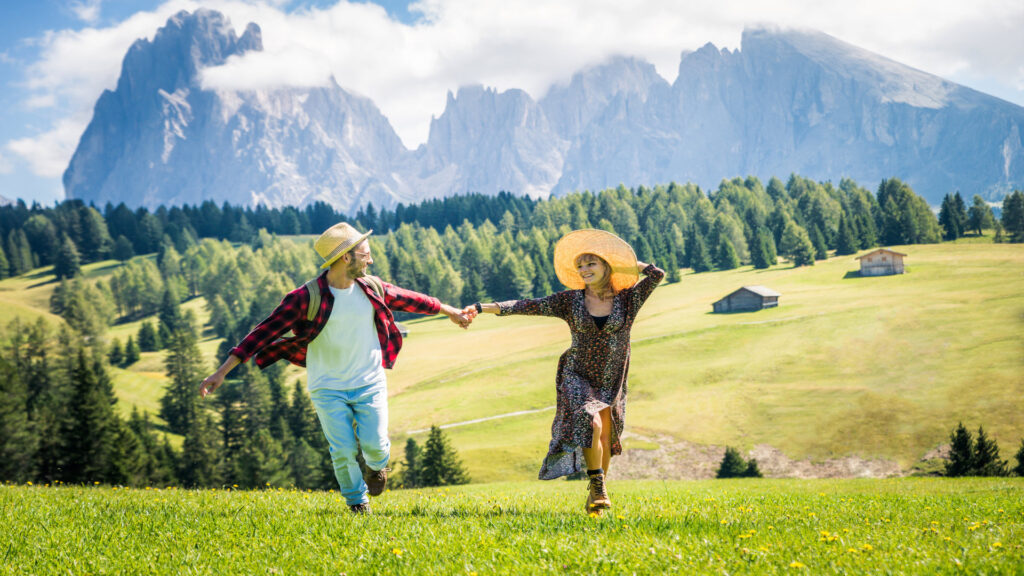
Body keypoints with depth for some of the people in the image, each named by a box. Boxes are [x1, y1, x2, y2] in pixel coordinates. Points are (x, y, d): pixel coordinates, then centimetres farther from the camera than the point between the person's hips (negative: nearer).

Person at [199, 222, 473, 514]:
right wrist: (222, 372, -21)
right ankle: (357, 500, 20)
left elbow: (409, 300, 17)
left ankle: (377, 465, 29)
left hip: (370, 383, 3)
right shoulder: (307, 297, -16)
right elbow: (265, 333, -16)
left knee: (374, 443, -10)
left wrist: (451, 312, 31)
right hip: (328, 388, -2)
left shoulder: (373, 288, -2)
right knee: (343, 451, -9)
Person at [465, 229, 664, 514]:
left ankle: (596, 491, 23)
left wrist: (625, 262, 0)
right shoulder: (570, 301, -2)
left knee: (606, 437, 3)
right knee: (591, 424, -23)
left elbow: (657, 274, -13)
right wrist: (483, 308, -13)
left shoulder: (627, 300, -3)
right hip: (577, 378, -1)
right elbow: (527, 306, -6)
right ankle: (598, 486, -10)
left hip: (611, 383, 1)